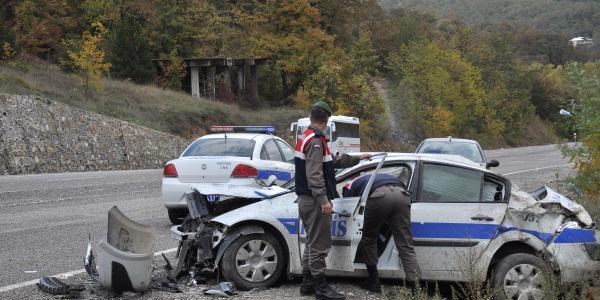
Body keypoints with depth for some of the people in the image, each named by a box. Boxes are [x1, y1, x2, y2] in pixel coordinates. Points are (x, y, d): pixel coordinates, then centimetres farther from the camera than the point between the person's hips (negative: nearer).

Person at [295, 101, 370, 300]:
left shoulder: (305, 139, 16)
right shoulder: (316, 141, -16)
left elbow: (333, 161, 23)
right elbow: (314, 174, -25)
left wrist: (357, 159, 30)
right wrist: (324, 199, -28)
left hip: (306, 199, 10)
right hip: (315, 201, -10)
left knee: (313, 243, 17)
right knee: (319, 244, -6)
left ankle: (307, 283, 23)